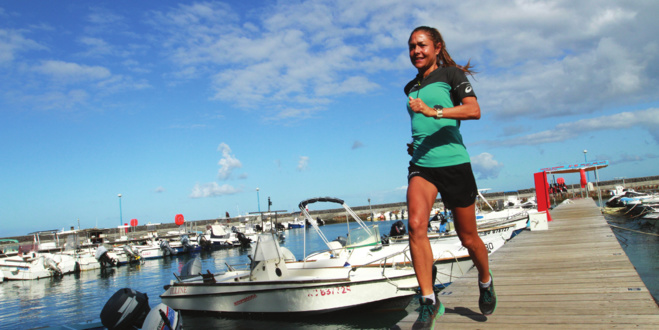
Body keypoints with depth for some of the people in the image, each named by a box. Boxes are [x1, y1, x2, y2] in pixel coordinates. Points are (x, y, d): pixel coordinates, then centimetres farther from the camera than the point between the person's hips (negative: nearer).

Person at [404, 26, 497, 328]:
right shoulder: (411, 87, 17)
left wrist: (433, 111, -28)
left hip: (453, 163, -3)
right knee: (416, 225, -23)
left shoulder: (451, 74, 1)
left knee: (468, 238, 8)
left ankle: (485, 281, 39)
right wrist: (415, 143, 13)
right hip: (421, 165, 4)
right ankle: (429, 301, -16)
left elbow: (474, 110, -16)